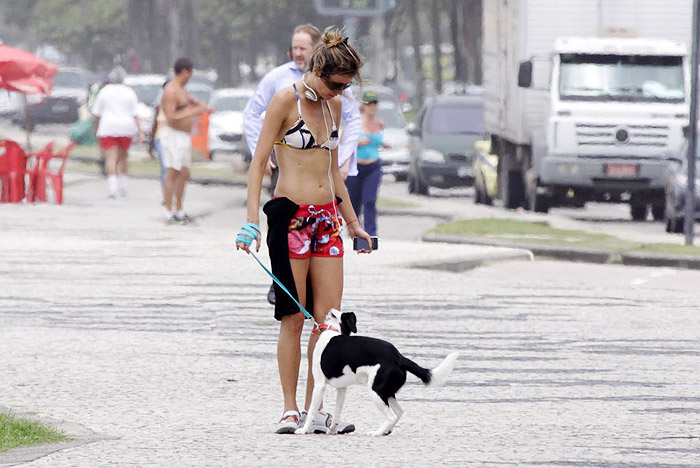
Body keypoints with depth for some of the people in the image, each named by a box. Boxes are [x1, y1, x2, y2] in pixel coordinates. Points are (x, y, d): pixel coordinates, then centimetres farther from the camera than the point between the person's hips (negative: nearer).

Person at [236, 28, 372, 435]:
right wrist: (252, 221, -16)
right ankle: (290, 410, 2)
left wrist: (353, 222, 25)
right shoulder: (286, 100, -7)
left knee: (329, 318, 0)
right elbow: (259, 163, -8)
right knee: (294, 318, -4)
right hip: (290, 215, -6)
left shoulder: (334, 105, 13)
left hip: (328, 217, 6)